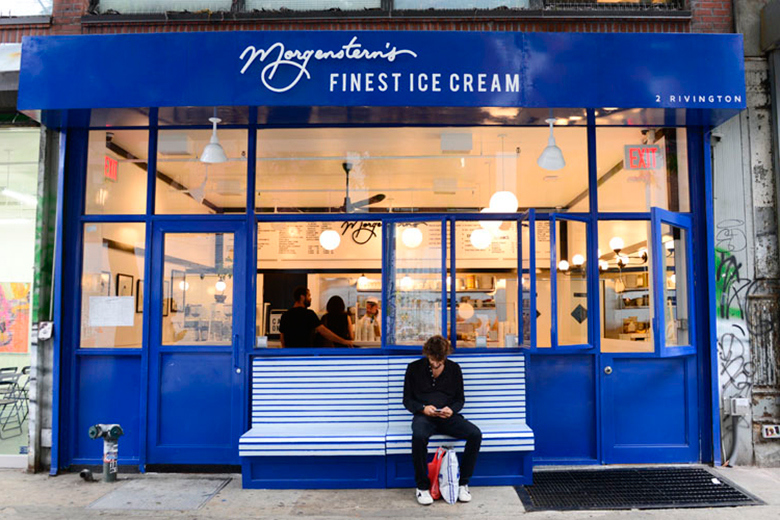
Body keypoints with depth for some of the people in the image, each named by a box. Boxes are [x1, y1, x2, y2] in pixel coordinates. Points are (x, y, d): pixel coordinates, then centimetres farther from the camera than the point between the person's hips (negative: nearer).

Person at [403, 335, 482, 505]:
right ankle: (422, 486, -17)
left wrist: (452, 409, -10)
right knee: (418, 436, -38)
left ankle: (463, 483, -7)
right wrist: (423, 408, -15)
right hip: (424, 415, -2)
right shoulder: (414, 368, 4)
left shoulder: (454, 368, 10)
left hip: (448, 416, 2)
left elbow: (460, 399, 13)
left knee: (475, 434, -25)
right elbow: (407, 400, 6)